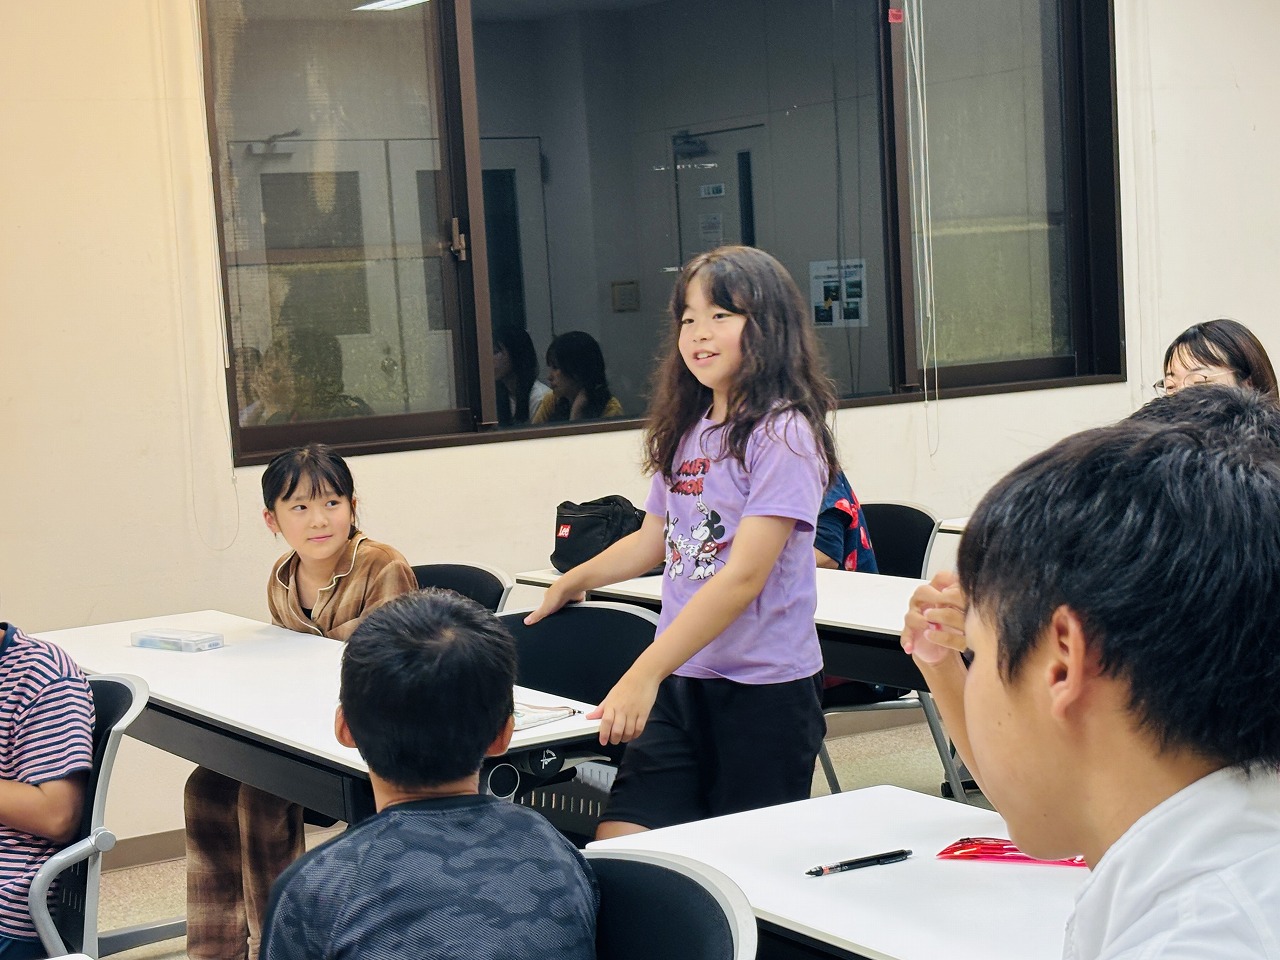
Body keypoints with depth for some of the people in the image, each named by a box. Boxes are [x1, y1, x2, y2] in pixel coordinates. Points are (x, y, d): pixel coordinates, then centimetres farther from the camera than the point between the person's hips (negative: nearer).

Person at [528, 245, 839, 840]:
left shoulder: (781, 434, -12)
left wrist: (643, 674, -25)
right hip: (680, 683, 6)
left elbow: (743, 575, -20)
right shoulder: (685, 432, 12)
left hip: (764, 687, -6)